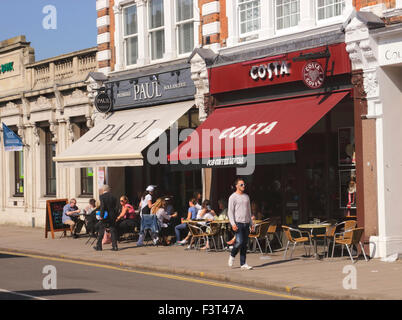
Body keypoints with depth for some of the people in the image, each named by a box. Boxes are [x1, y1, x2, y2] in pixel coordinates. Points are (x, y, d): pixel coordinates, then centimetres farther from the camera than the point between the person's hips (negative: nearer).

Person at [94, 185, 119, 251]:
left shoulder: (102, 196, -7)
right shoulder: (113, 197, 5)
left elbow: (102, 206, -17)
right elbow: (117, 207, 3)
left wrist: (101, 216, -14)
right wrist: (115, 216, 9)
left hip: (105, 217, -3)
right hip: (112, 217, 3)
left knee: (101, 231, 7)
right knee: (113, 231, 6)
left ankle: (99, 246, 11)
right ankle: (114, 246, 2)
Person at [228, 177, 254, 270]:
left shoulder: (246, 196, 17)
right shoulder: (233, 197, -3)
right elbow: (230, 211, -8)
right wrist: (233, 224, -18)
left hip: (246, 223, 6)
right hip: (238, 223, -6)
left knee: (245, 244, 5)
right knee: (239, 242, -16)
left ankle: (243, 264, 8)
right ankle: (232, 256, 12)